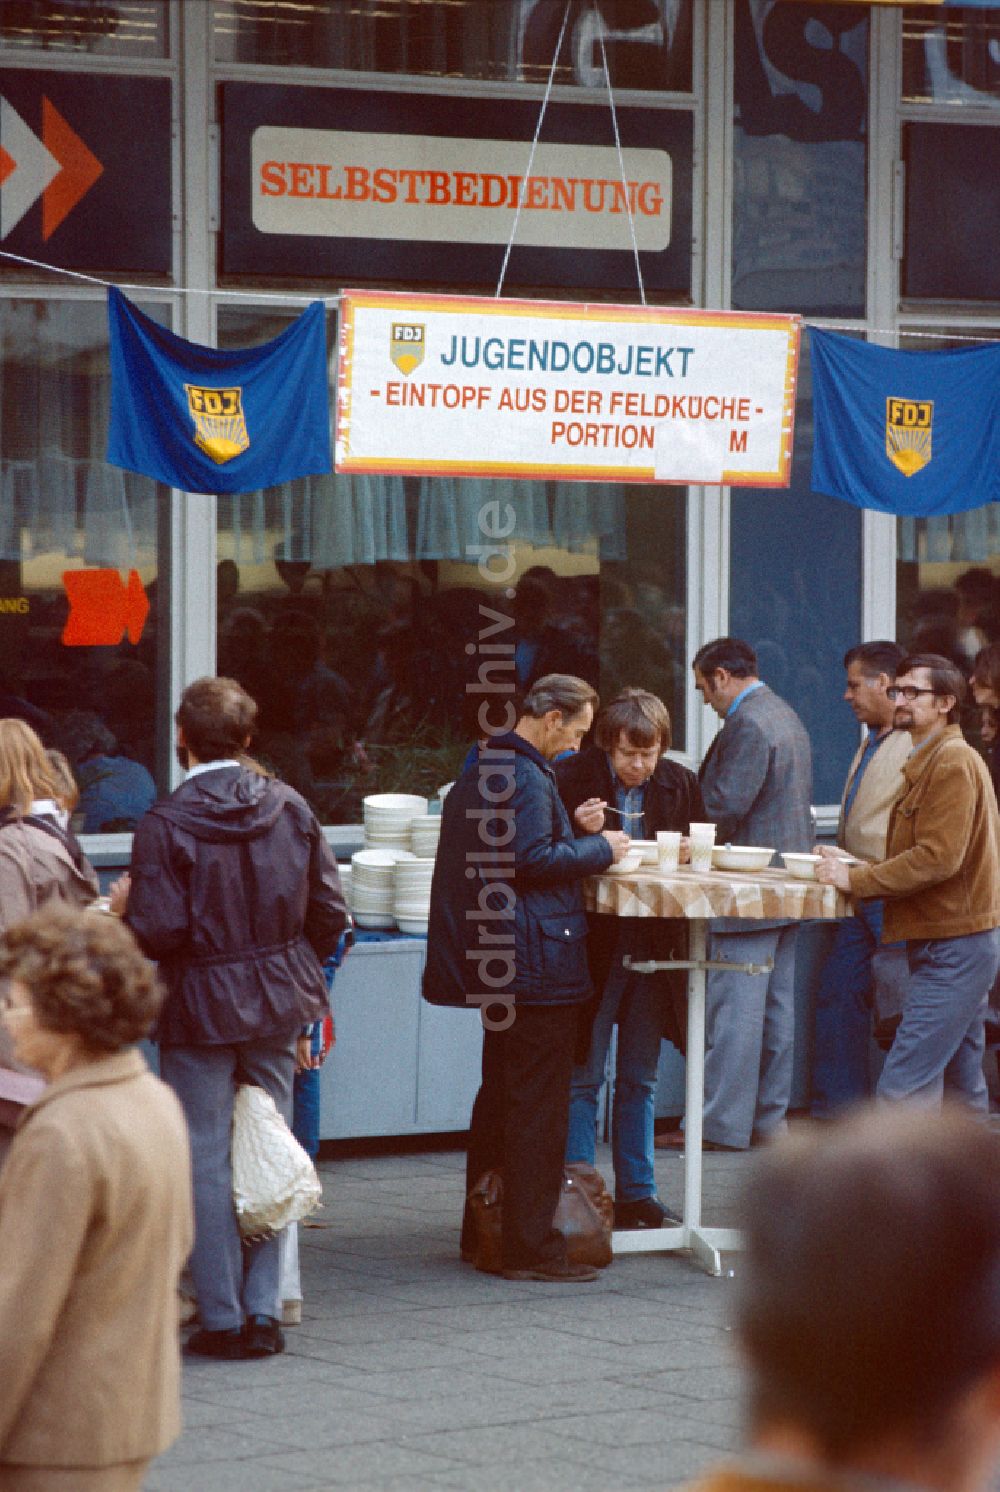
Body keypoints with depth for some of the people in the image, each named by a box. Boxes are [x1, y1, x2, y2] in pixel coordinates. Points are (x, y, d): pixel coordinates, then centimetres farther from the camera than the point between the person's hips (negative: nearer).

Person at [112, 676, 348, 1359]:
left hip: (200, 1008, -4)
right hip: (279, 1006, 4)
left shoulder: (166, 823, -14)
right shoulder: (291, 807, 1)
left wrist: (126, 905, 3)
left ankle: (223, 1319, 5)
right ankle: (263, 1311, 11)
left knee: (207, 1161, 3)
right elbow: (329, 912, 2)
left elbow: (158, 931, -18)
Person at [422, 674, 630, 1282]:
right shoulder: (526, 777, -16)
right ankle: (530, 1245, -4)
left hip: (495, 963, 11)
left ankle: (482, 1231, 25)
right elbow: (533, 860, -23)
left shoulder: (482, 771, 16)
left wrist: (571, 834, 12)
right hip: (537, 960, -11)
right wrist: (600, 848, -11)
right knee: (539, 1105, -6)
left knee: (501, 1094, 18)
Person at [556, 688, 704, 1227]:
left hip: (653, 944, 4)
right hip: (593, 944, -4)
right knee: (584, 1076, -1)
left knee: (640, 1078, 12)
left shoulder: (680, 784, 4)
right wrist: (583, 834, -22)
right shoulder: (571, 777, -8)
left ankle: (637, 1193, 20)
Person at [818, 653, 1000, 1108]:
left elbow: (938, 858, -21)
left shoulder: (953, 762, -13)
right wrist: (855, 868, 5)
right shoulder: (929, 762, 20)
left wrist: (856, 879, -17)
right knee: (960, 1083, 13)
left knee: (903, 1085, -15)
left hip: (953, 947, -11)